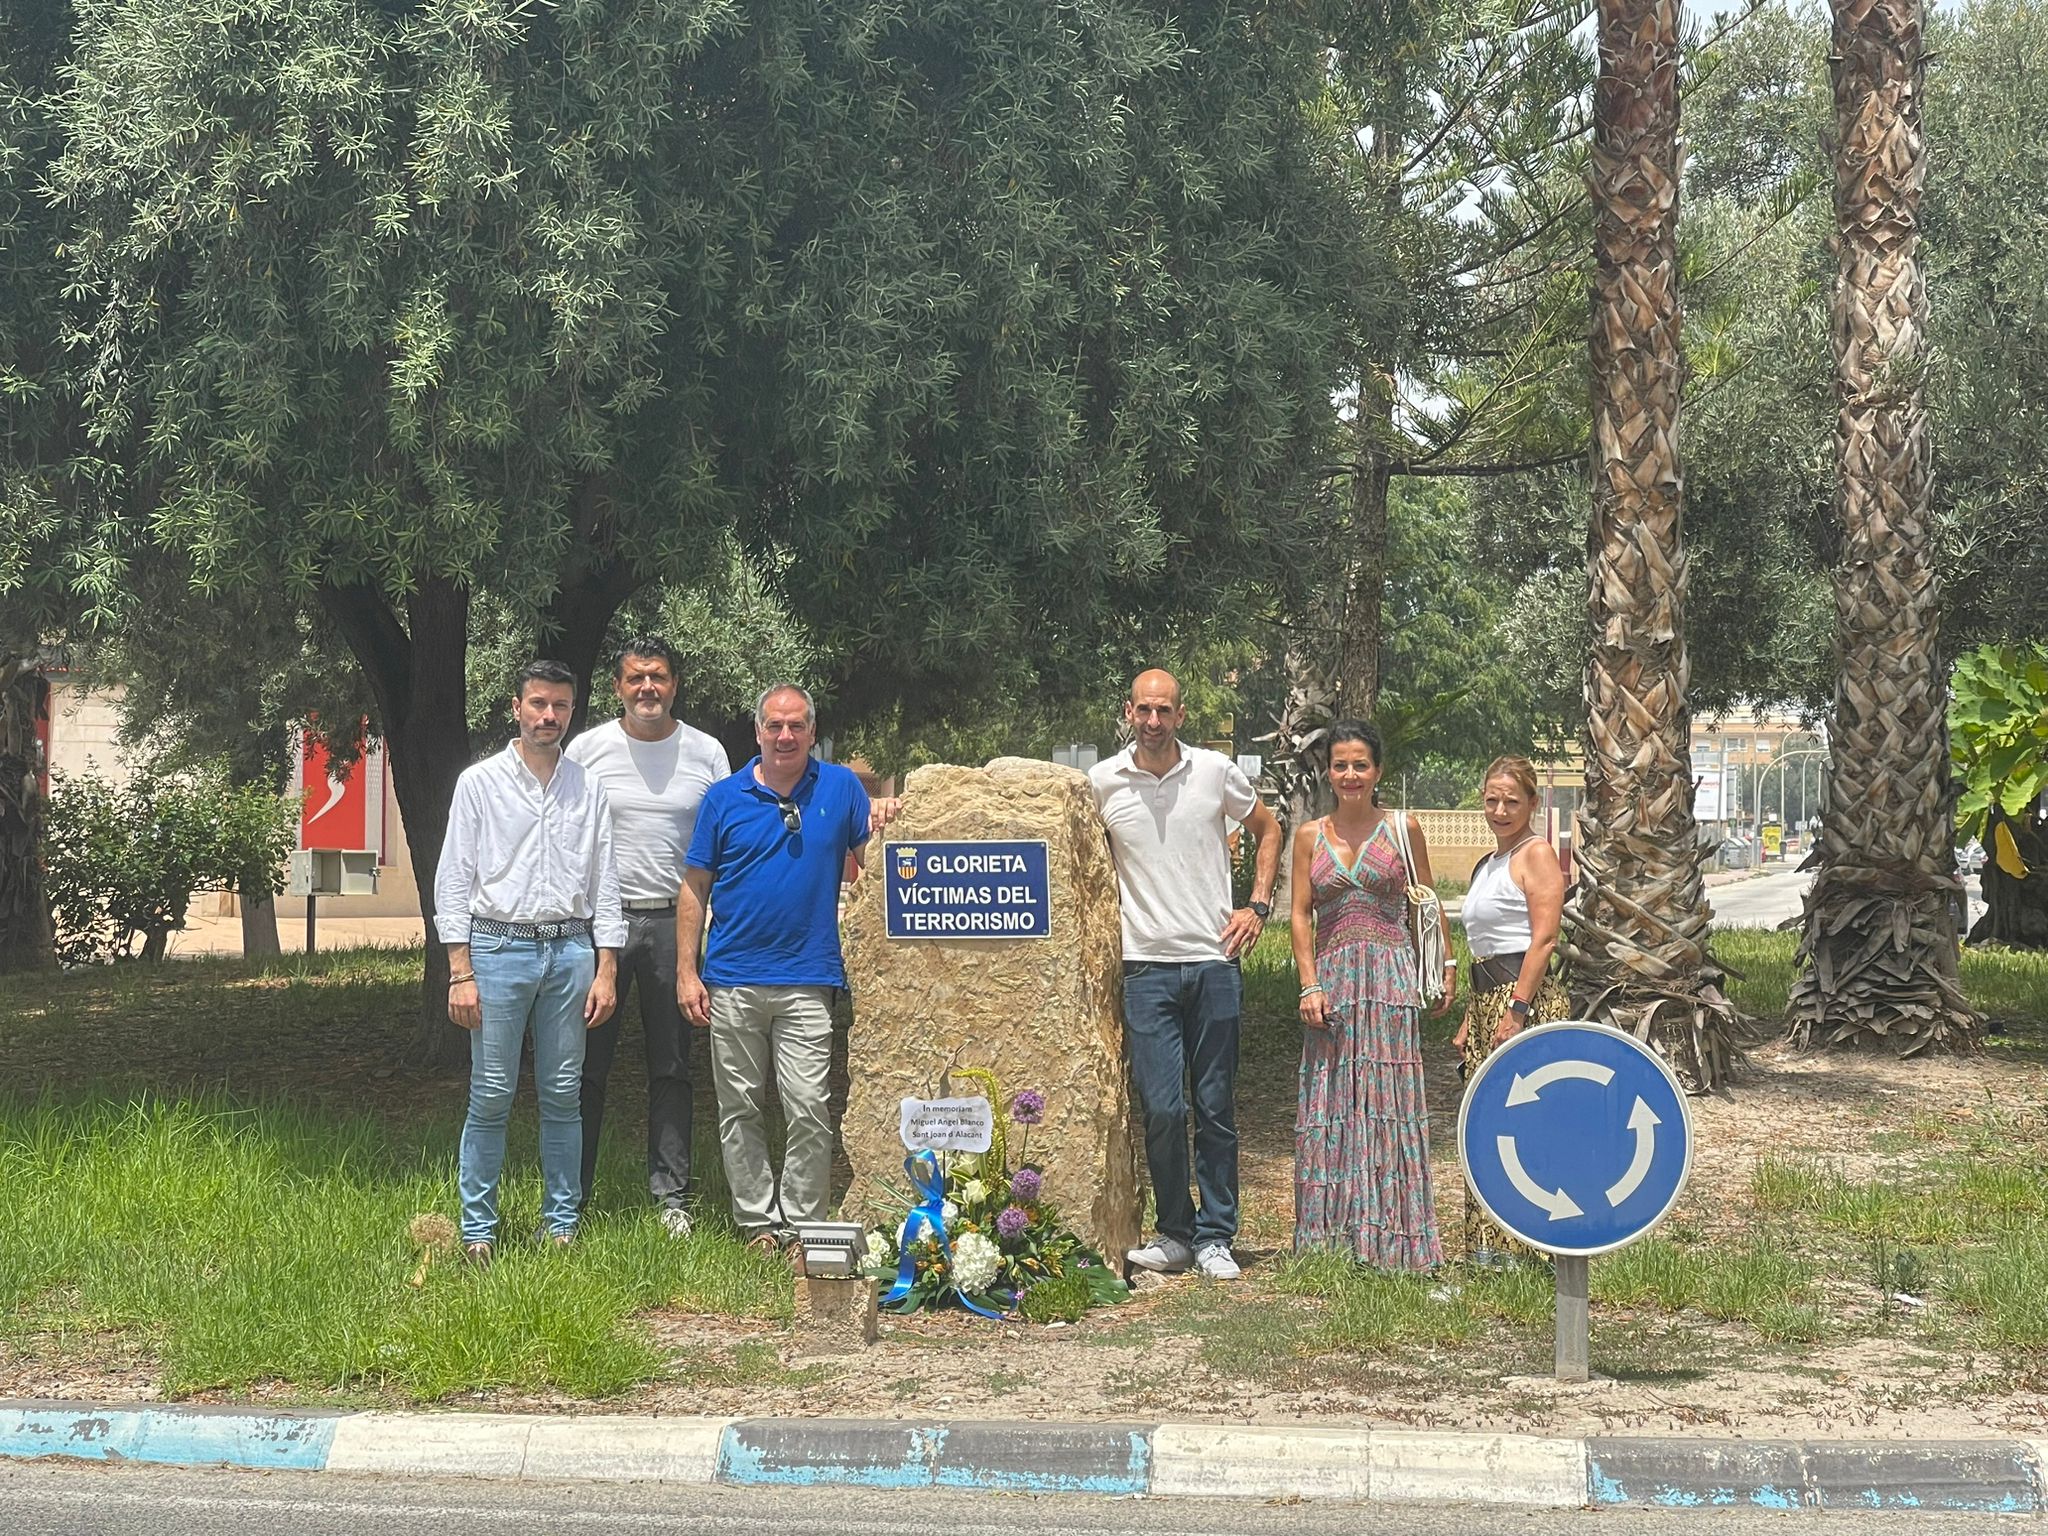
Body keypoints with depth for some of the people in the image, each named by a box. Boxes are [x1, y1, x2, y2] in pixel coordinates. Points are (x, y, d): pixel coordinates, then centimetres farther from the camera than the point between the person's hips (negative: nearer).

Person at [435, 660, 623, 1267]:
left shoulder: (588, 789, 11)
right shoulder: (480, 782, 3)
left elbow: (604, 884, 12)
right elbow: (454, 880, 0)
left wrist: (606, 970, 4)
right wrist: (461, 972, -7)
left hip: (570, 951, 3)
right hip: (499, 948, -3)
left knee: (563, 1096, 6)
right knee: (491, 1096, -3)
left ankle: (561, 1223, 15)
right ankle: (478, 1230, 4)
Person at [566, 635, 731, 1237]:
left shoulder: (706, 753, 5)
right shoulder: (587, 749, 3)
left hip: (674, 922, 1)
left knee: (672, 1068, 6)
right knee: (585, 1067, 1)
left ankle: (672, 1196, 13)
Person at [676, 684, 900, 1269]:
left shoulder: (840, 788, 6)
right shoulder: (725, 797, 6)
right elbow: (694, 889, 7)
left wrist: (883, 829, -12)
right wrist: (687, 973, 1)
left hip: (808, 980, -1)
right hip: (732, 979, 1)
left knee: (809, 1110, -7)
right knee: (740, 1111, 6)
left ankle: (803, 1228, 2)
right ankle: (758, 1222, 17)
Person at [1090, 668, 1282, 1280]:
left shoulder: (1216, 772, 2)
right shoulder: (1102, 782, 2)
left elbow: (1267, 830, 18)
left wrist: (1258, 906, 8)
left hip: (1215, 961, 1)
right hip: (1147, 966, 0)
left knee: (1216, 1109, 4)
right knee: (1162, 1109, -6)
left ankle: (1215, 1237, 13)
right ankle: (1175, 1234, 9)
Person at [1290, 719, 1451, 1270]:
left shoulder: (1403, 828, 6)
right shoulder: (1310, 836, 10)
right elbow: (1300, 916, 7)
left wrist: (1446, 967, 6)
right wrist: (1310, 986, -3)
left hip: (1390, 977, -2)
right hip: (1332, 980, 2)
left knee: (1387, 1100, -4)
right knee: (1331, 1105, 1)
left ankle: (1390, 1238, -1)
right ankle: (1333, 1238, 4)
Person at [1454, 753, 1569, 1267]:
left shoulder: (1537, 854, -6)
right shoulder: (1486, 865, 20)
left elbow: (1543, 939, -15)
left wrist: (1516, 1009, -21)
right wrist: (1470, 1022, 19)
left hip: (1527, 997, -9)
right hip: (1488, 999, 9)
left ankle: (1523, 1244, -10)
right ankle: (1489, 1245, 12)